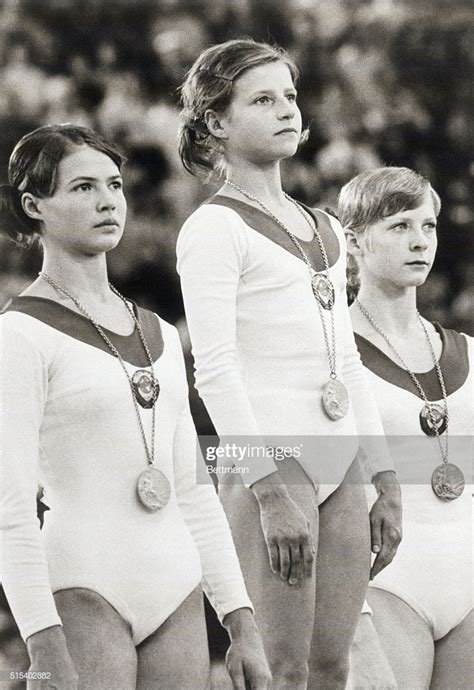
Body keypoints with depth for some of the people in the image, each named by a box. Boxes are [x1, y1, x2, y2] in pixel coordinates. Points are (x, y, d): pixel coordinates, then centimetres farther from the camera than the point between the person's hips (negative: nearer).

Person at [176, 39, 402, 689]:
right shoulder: (214, 229, -4)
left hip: (340, 466, 7)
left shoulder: (326, 230, 20)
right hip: (268, 465, -7)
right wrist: (272, 491, -19)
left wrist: (387, 481, 15)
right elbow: (216, 371, -12)